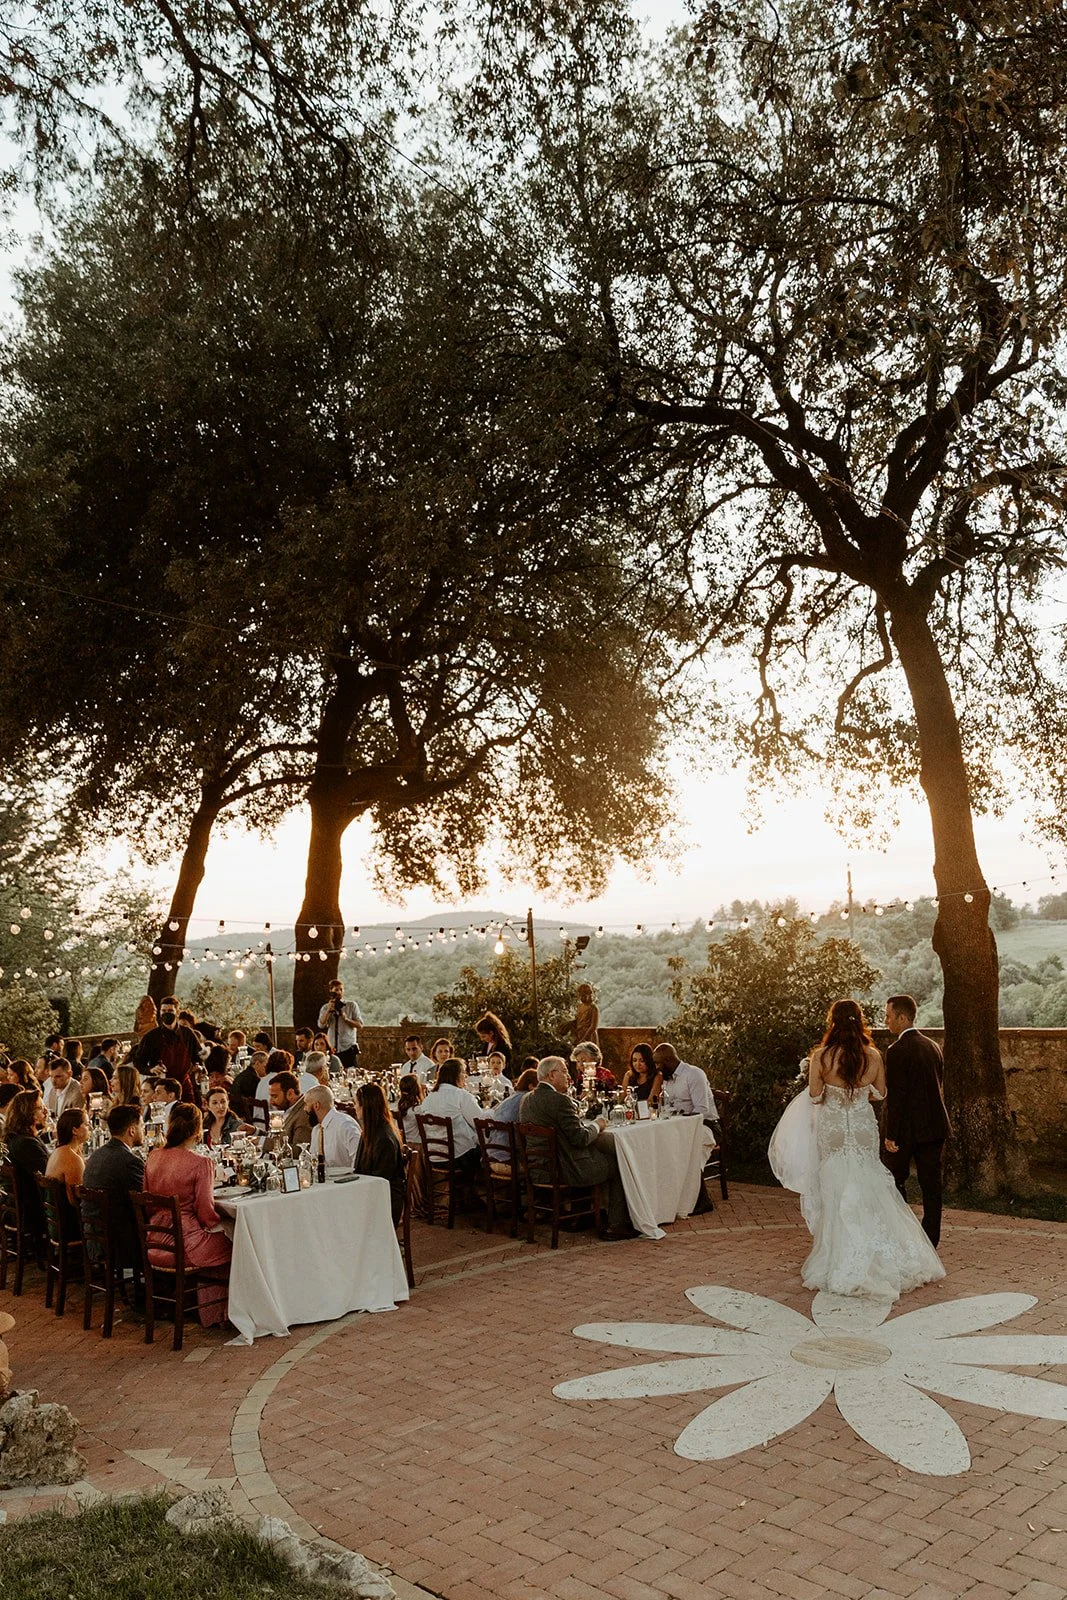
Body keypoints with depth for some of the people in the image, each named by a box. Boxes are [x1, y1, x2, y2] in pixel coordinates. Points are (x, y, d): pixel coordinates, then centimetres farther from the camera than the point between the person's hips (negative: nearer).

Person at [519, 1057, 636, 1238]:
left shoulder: (527, 1099, 7)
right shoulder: (559, 1100, -21)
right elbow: (580, 1138, -21)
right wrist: (597, 1126, -2)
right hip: (567, 1170, -9)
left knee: (605, 1158, 24)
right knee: (617, 1164, 8)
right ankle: (617, 1226, 13)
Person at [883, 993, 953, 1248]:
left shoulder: (897, 1050, -16)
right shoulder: (932, 1046, 9)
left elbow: (895, 1096, -17)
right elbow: (938, 1087, 14)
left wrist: (890, 1135, -14)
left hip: (908, 1129, -7)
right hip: (934, 1125, 7)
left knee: (893, 1181, 7)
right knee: (931, 1183, 9)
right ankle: (930, 1239, 13)